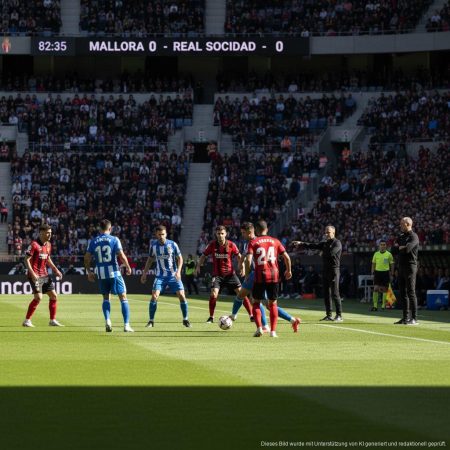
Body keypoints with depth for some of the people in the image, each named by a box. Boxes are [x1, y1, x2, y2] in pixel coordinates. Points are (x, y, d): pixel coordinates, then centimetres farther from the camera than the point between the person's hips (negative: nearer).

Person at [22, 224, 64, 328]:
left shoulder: (48, 245, 11)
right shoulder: (34, 244, -13)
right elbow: (27, 259, -15)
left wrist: (55, 270, 14)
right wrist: (32, 274, -24)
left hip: (44, 275, 8)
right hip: (35, 275, -8)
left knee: (53, 296, 6)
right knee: (38, 297, -17)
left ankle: (52, 320, 16)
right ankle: (27, 321, -7)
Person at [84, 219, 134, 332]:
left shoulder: (93, 241, 5)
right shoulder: (114, 240, -4)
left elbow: (87, 258, 4)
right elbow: (122, 256, -11)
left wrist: (89, 272, 17)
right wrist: (128, 267, 4)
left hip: (101, 275, 3)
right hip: (114, 272, -3)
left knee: (106, 298, 20)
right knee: (123, 298, 6)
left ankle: (107, 320, -1)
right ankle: (126, 325, -1)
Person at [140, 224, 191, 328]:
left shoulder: (172, 244, -7)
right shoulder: (153, 245, -1)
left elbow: (180, 258, 0)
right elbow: (150, 259, 13)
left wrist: (178, 271, -14)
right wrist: (145, 273, 10)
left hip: (173, 275, -1)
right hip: (160, 276, 1)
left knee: (181, 295, -10)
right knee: (154, 296, -15)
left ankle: (185, 320, 8)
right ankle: (151, 321, -3)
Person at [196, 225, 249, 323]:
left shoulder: (231, 245, -7)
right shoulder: (212, 245, -5)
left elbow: (239, 256, 5)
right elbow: (204, 255, 7)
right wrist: (198, 266, -3)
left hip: (230, 273, 0)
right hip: (217, 274, 0)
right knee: (213, 294, -17)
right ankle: (211, 317, -1)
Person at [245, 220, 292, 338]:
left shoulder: (253, 242, 1)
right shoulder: (275, 241, 8)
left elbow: (248, 259, -12)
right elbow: (287, 257, 4)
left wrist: (247, 274, -1)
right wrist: (288, 270, 19)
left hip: (260, 276, -2)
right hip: (274, 276, 2)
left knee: (256, 302, 11)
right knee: (272, 303, 12)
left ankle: (259, 327, -6)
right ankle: (273, 331, 7)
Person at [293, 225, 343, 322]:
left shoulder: (337, 243, -7)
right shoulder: (325, 243, 17)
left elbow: (331, 253, -21)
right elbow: (313, 245, 12)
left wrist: (323, 253, -2)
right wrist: (301, 244, 2)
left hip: (334, 270, -8)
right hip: (326, 269, 8)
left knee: (335, 293, -10)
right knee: (326, 293, 9)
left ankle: (339, 315, -9)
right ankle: (329, 315, 14)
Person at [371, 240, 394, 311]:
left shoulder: (389, 254, 1)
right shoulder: (376, 254, 7)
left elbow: (392, 265, 6)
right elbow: (373, 264, 12)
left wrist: (391, 274, 2)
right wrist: (372, 273, 4)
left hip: (385, 273, -1)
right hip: (377, 272, 1)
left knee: (385, 289, 2)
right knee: (376, 289, -7)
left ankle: (383, 306, 9)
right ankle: (375, 306, -6)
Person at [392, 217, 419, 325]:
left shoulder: (413, 236, -7)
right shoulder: (401, 237, 19)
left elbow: (407, 248, -22)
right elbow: (394, 250, 14)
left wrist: (399, 247, -1)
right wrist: (402, 248, -5)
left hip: (410, 266, -8)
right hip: (401, 267, 8)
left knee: (411, 292, -10)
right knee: (403, 293, 9)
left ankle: (414, 318, -10)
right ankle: (406, 317, 14)